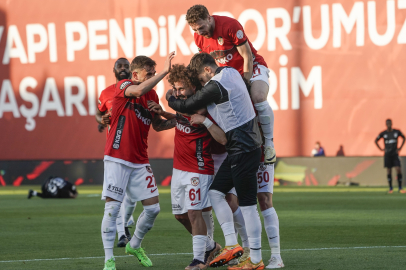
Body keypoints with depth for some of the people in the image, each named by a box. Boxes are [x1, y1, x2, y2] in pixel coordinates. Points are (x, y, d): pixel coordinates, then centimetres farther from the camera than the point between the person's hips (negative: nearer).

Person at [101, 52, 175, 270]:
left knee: (153, 207, 4)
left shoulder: (153, 96, 10)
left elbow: (158, 125, 20)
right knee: (112, 207, -9)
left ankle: (134, 246, 27)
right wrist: (164, 72, -32)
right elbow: (139, 90, -33)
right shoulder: (123, 86, -9)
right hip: (117, 159, -6)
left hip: (140, 161, 6)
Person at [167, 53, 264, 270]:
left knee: (248, 205, -6)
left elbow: (187, 107, -8)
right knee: (215, 192, 10)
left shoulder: (215, 86, -17)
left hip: (243, 149, -10)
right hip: (240, 148, 10)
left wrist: (170, 99, 11)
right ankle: (231, 244, 5)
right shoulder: (231, 72, 11)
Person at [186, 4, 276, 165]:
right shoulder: (199, 38, -6)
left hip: (252, 68, -7)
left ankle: (269, 143, -20)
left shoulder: (230, 25, -24)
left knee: (258, 98, -33)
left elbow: (247, 57, -20)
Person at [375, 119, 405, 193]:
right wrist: (381, 149, 3)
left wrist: (400, 148, 7)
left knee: (398, 170, -11)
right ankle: (390, 188, 9)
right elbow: (376, 141, 14)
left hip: (395, 154, 0)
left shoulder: (397, 132, 0)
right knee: (389, 171, 1)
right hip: (387, 155, 0)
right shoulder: (383, 133, -1)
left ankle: (400, 188, -3)